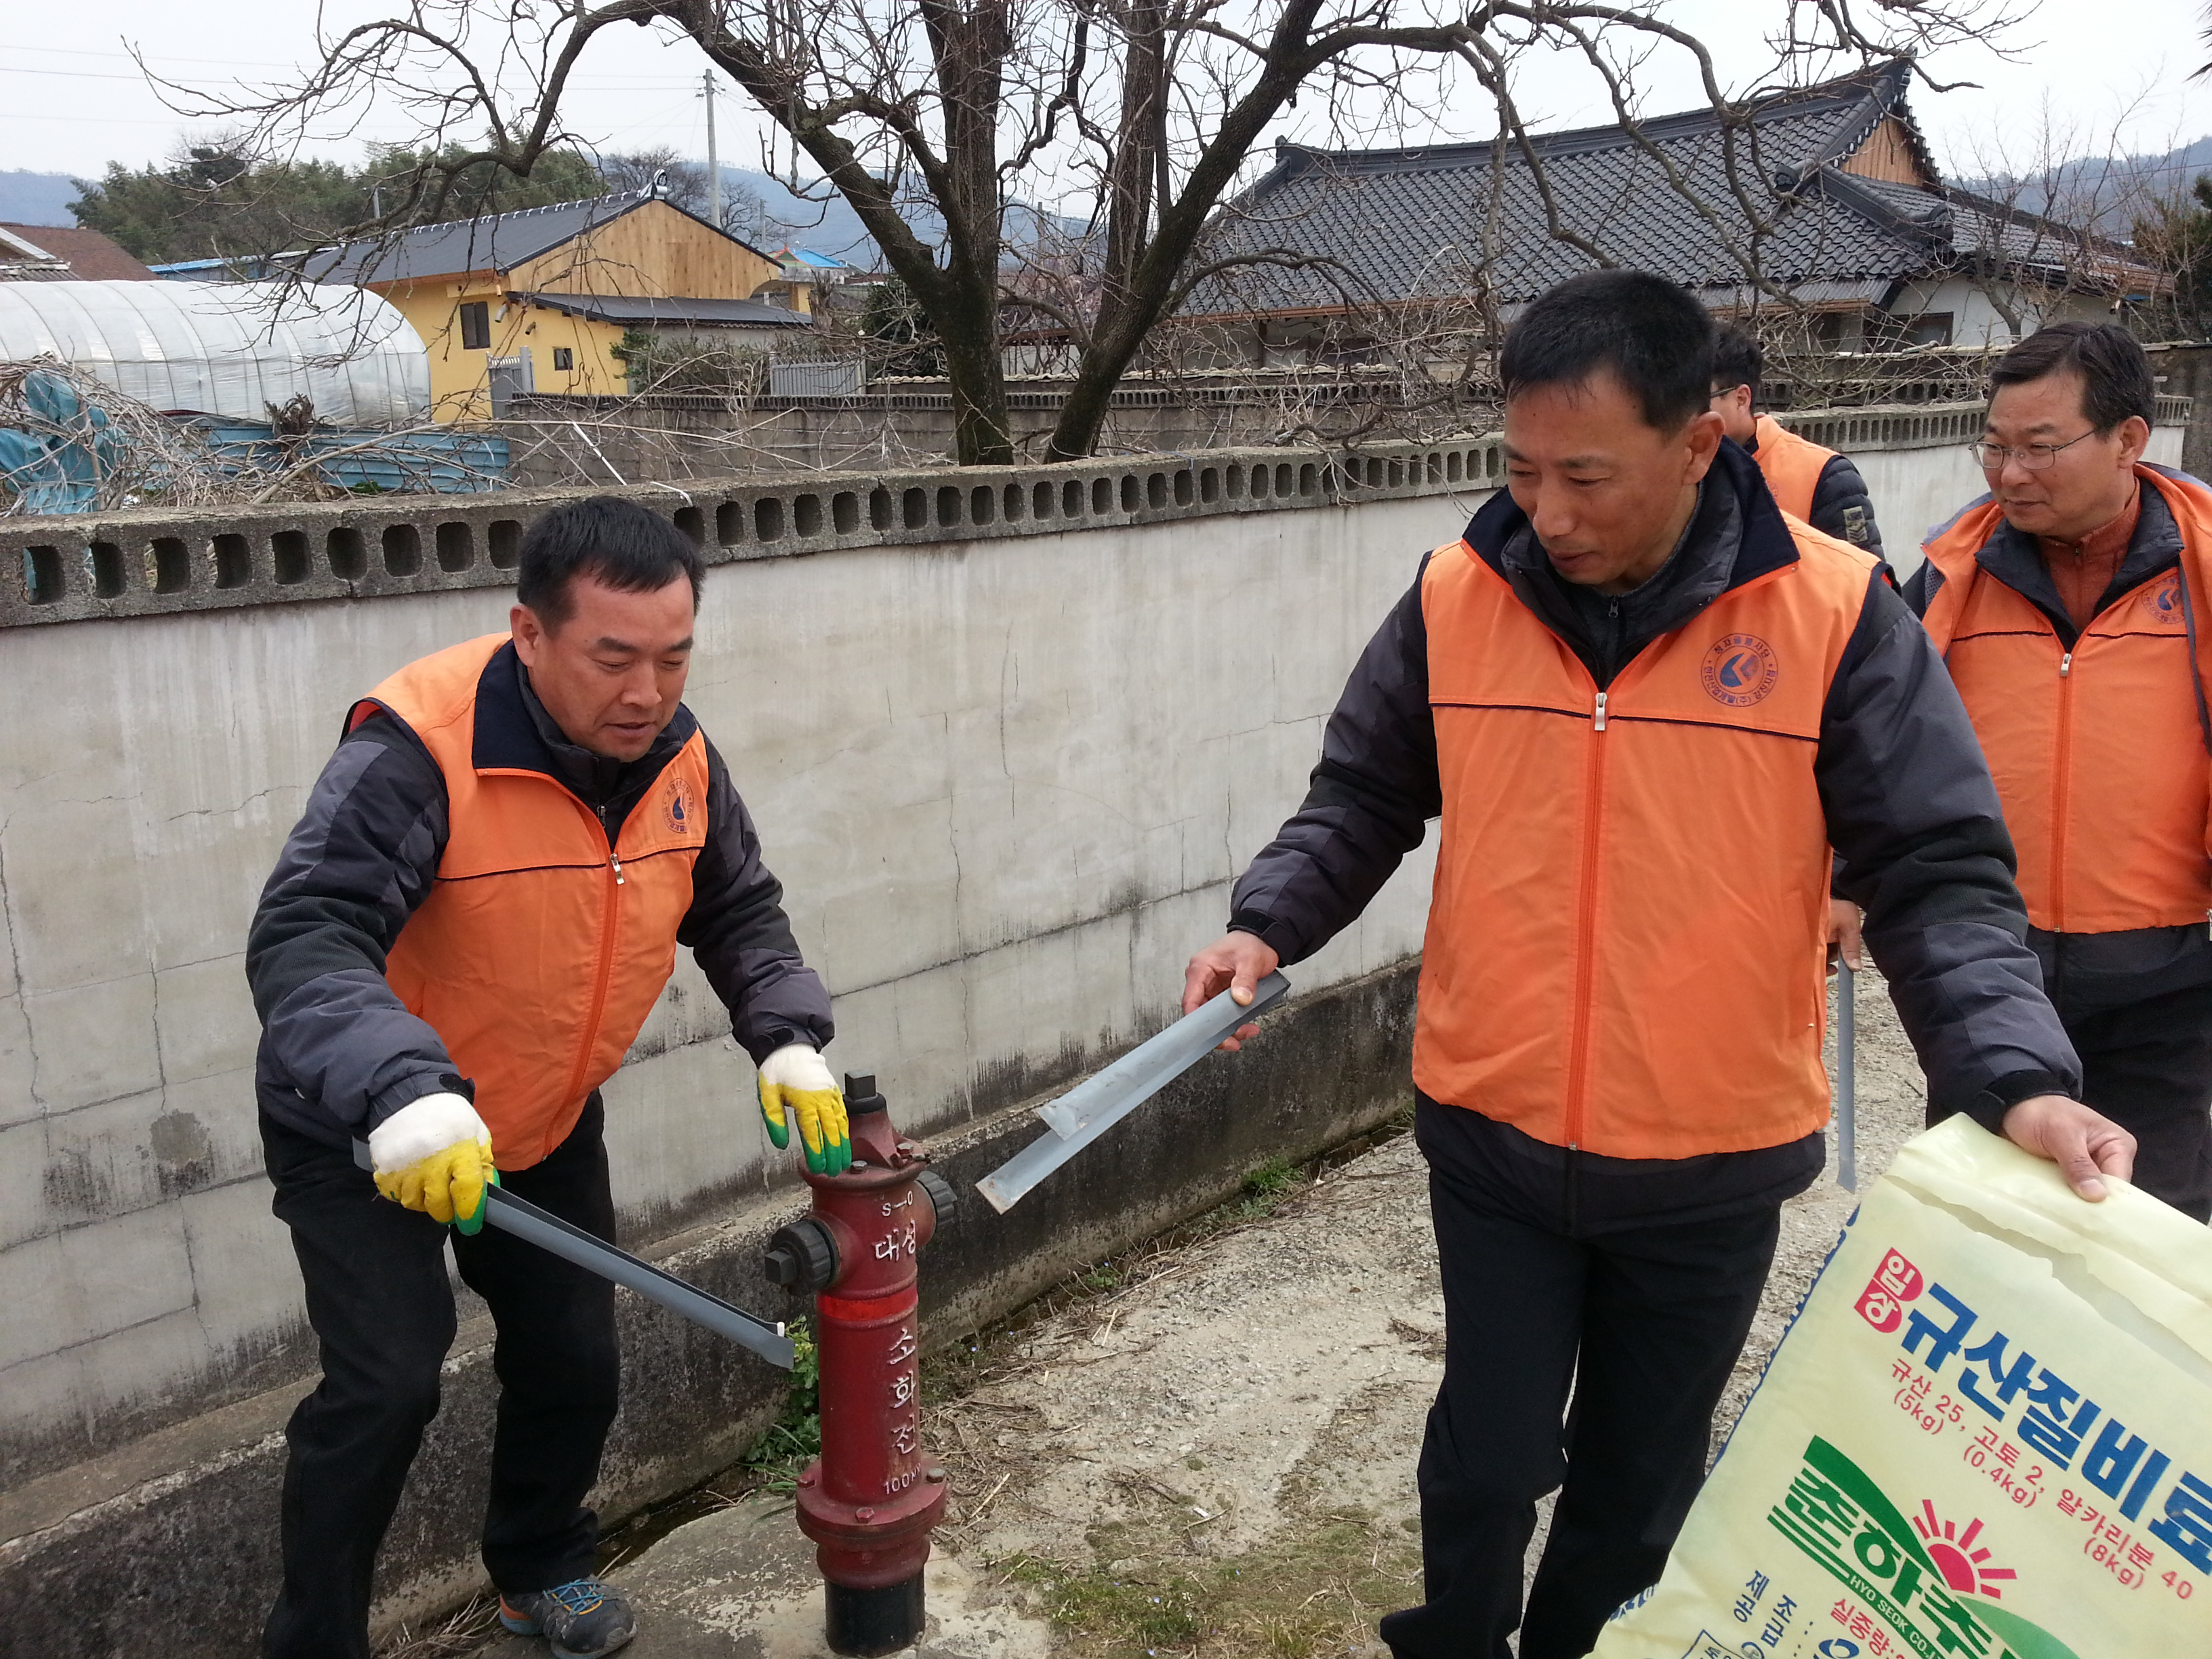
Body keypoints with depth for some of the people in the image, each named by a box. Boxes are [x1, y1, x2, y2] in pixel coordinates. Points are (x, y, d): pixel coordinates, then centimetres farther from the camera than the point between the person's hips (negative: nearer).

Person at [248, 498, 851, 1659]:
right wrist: (402, 1092, -53)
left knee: (575, 1364, 13)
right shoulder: (417, 749, -31)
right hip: (369, 1131, -6)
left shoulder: (678, 756, -10)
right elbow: (301, 941, -38)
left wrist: (787, 1039, -12)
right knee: (387, 1385, -12)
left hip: (546, 1125, 6)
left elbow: (739, 912, 4)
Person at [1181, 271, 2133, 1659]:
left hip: (1714, 1165, 0)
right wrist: (1269, 924, -10)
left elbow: (1940, 877, -11)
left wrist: (2021, 1081, -25)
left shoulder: (1836, 615, -13)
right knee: (1490, 1463, 8)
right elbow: (1363, 801, 6)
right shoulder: (1455, 598, -6)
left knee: (1640, 1479, 18)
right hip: (1492, 1141, 1)